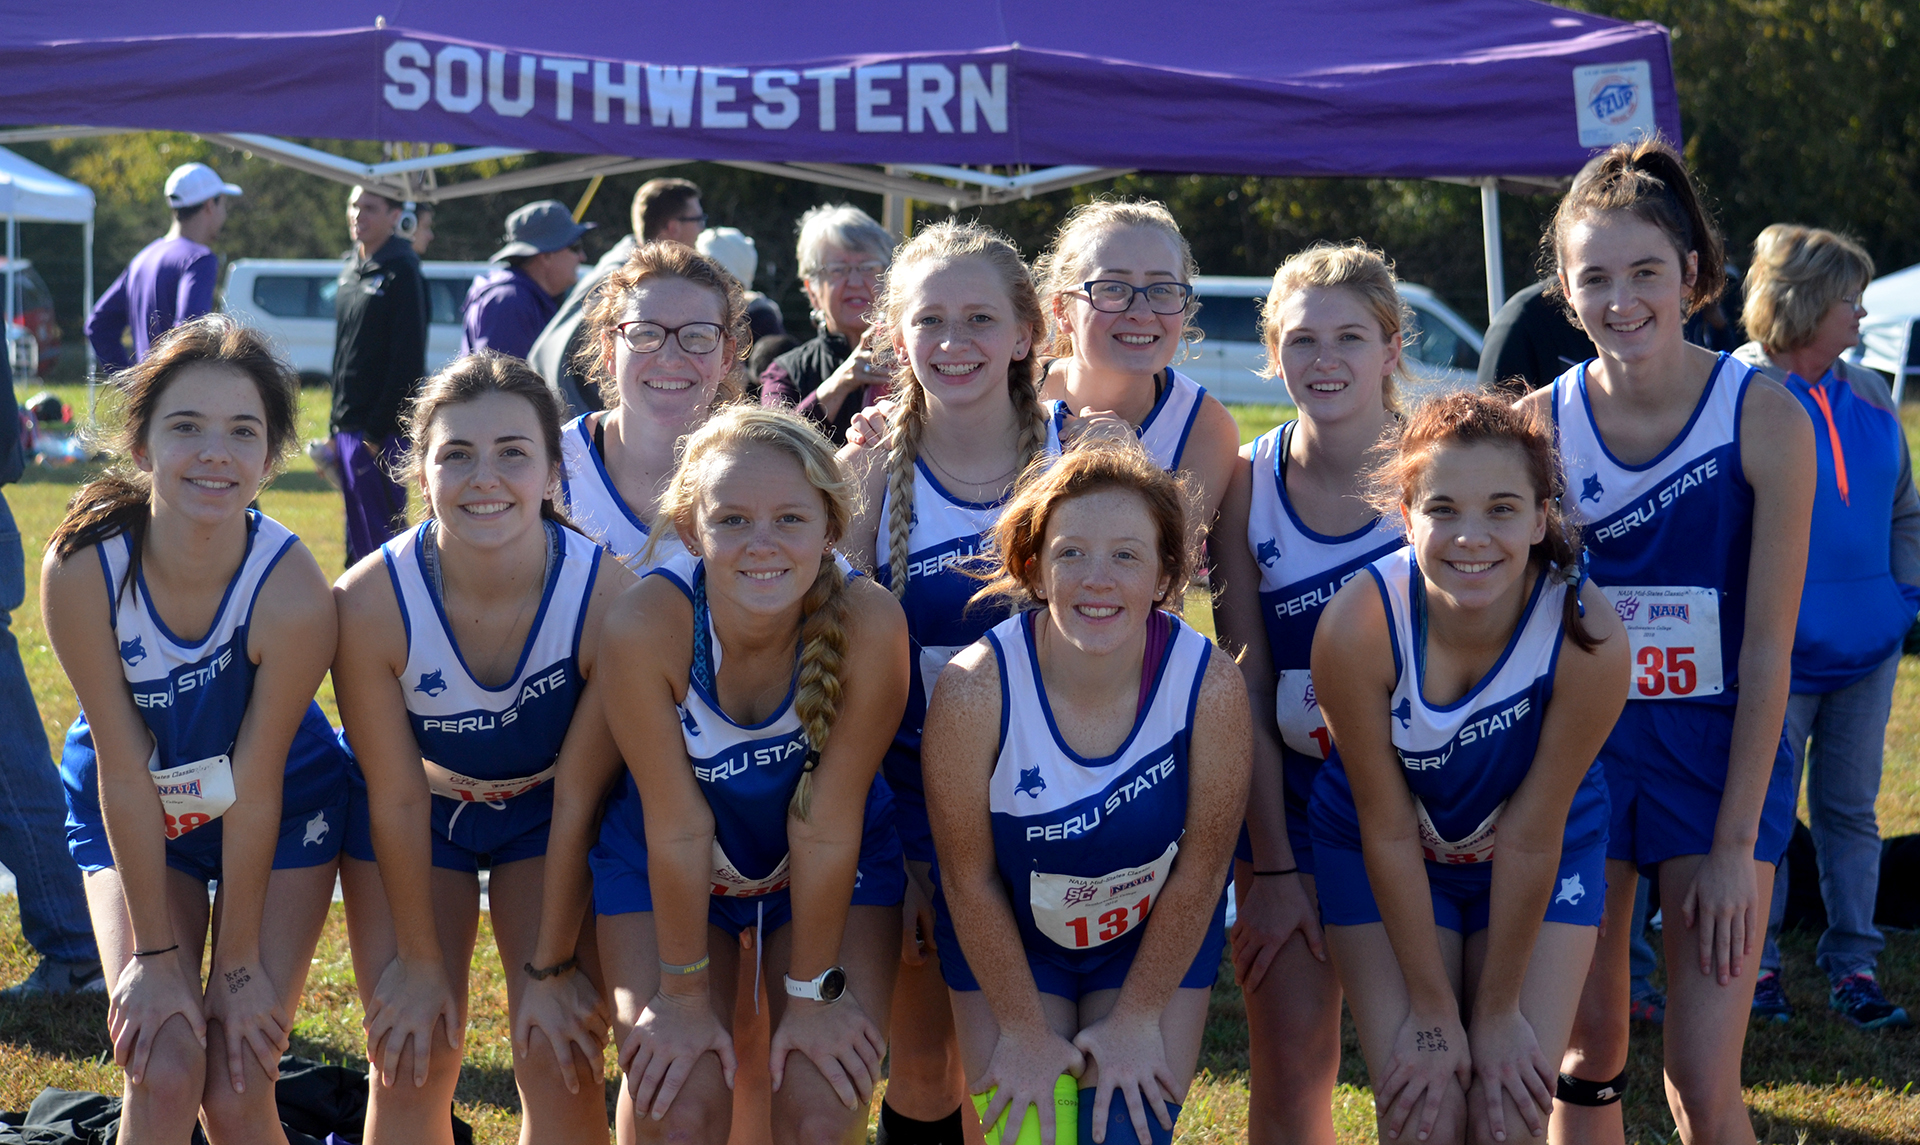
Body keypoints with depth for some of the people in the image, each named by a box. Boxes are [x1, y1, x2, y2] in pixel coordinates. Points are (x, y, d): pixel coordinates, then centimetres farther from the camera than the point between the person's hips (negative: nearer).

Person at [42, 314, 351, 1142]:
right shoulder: (81, 569, -27)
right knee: (165, 1069, -12)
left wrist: (240, 964, -13)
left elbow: (256, 785, -22)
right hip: (133, 817, 1)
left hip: (282, 814, -1)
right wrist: (156, 954, -15)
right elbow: (123, 773, -21)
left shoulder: (292, 590, -30)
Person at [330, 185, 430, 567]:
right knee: (357, 540, 13)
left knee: (381, 535, -8)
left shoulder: (402, 271, -11)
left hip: (381, 433, -9)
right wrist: (336, 426, 16)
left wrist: (379, 429, -19)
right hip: (348, 428, 9)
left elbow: (407, 361, -16)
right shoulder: (350, 270, 16)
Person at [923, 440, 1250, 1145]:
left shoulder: (1212, 686, -28)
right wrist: (1023, 1030, -7)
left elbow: (1198, 873, -14)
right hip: (1005, 936, 0)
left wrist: (1137, 1018, -6)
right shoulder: (974, 689, -30)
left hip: (1157, 936, 1)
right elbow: (970, 879, -16)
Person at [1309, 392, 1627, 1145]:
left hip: (1543, 859, 0)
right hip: (1385, 858, 0)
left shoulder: (1589, 635, -31)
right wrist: (1431, 1012, -13)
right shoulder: (1356, 626, -31)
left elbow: (1531, 837, -21)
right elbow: (1387, 831, -20)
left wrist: (1498, 1010, -12)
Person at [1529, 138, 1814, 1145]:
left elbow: (1767, 648, -11)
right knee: (1585, 1063, 10)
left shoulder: (1763, 418, -13)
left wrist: (1735, 844, -12)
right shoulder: (1536, 426, -6)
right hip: (1581, 751, 2)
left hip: (1719, 758, -2)